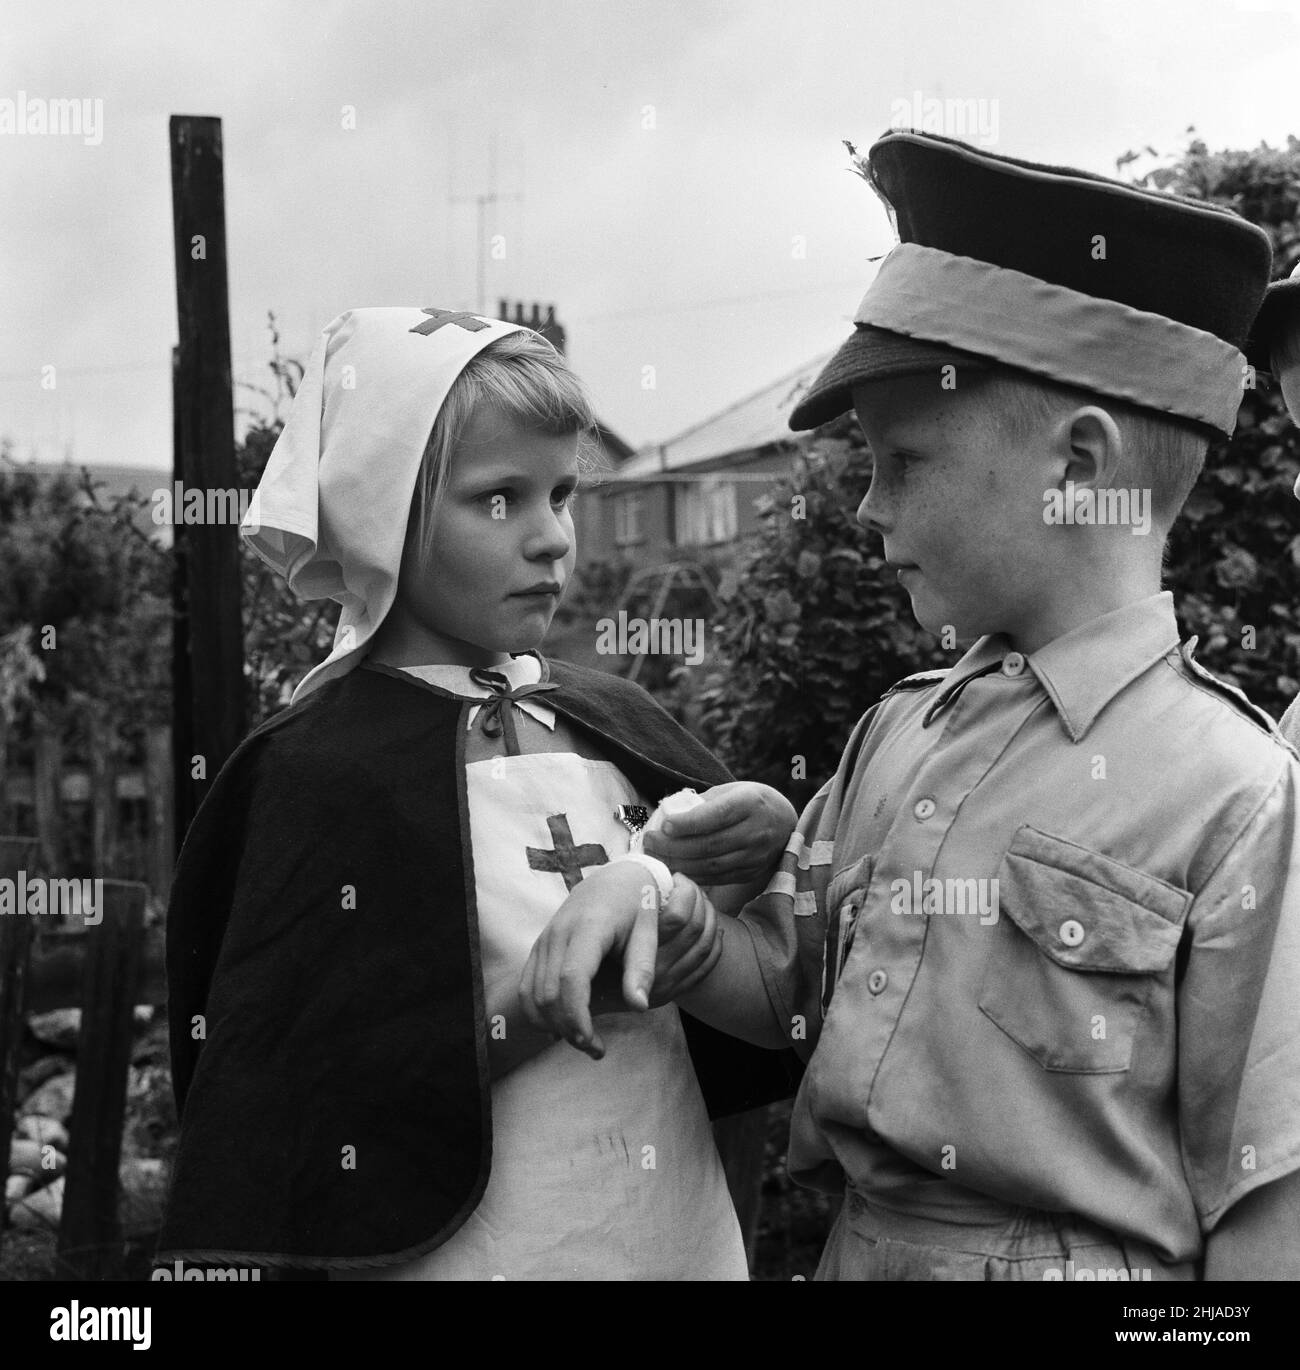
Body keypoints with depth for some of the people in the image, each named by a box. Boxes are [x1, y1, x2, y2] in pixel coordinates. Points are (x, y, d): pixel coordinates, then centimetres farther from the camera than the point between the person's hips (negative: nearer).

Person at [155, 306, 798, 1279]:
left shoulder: (612, 721, 1)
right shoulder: (325, 772, -14)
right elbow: (300, 1116, -18)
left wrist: (768, 844, -9)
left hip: (682, 1230, 5)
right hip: (479, 1247, -5)